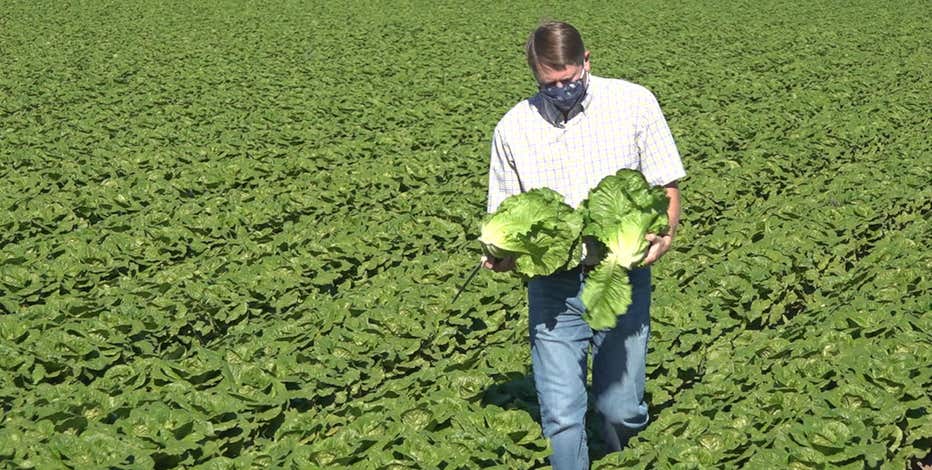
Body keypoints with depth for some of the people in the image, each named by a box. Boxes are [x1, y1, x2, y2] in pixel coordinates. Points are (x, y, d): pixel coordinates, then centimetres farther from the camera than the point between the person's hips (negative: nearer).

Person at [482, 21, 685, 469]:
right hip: (553, 286, 1)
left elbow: (666, 184, 4)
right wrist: (501, 254, -11)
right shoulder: (513, 128, 3)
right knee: (561, 415, -3)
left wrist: (665, 234, -17)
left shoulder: (634, 103, -1)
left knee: (620, 408, 5)